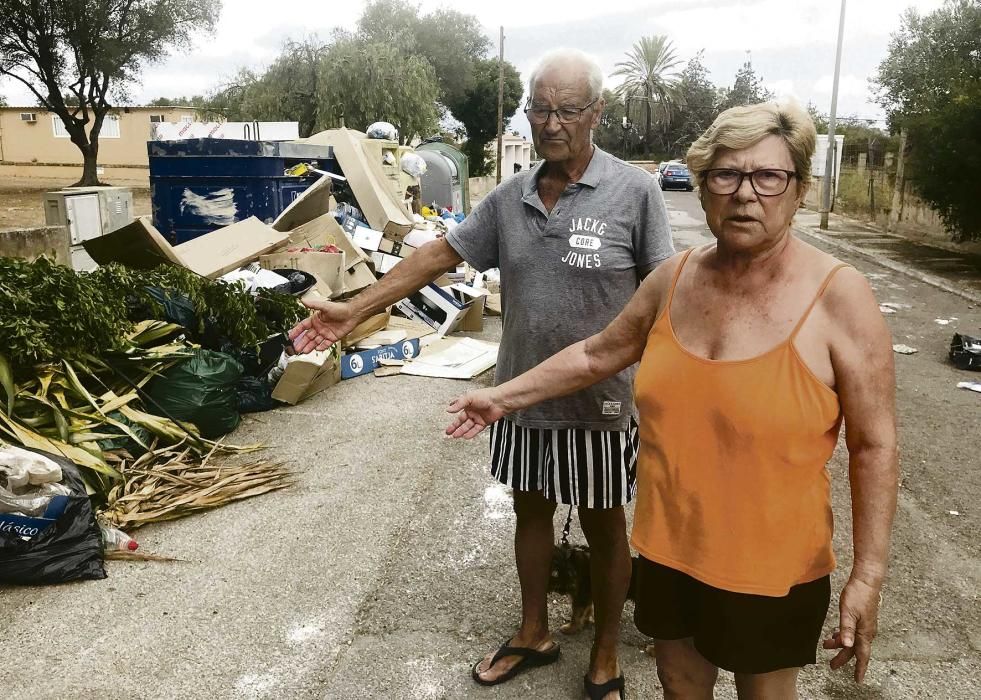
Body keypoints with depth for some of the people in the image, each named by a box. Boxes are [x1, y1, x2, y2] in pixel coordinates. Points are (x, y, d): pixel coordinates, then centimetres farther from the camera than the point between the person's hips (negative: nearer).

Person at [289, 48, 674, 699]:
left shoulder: (635, 191, -10)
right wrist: (356, 309, 2)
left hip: (600, 402, -4)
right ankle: (534, 633, 42)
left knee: (604, 527, 12)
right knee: (530, 511, 19)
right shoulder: (510, 197, 2)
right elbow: (440, 254, 6)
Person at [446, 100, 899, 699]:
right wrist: (504, 397, 10)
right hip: (669, 545, 4)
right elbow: (597, 355, 9)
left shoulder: (839, 296, -17)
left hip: (772, 566, -4)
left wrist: (868, 574, -12)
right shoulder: (675, 278, -4)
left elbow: (875, 447, -12)